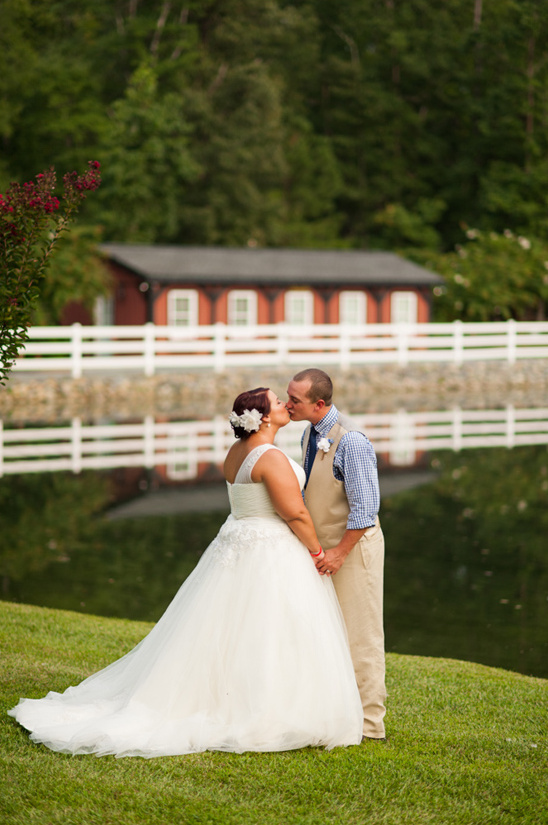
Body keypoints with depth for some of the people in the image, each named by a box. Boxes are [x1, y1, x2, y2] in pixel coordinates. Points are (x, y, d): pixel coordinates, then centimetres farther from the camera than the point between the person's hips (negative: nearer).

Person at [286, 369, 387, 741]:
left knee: (360, 634, -1)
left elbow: (365, 506, -22)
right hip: (324, 545, 9)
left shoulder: (351, 441, -22)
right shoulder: (310, 434, 5)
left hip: (354, 546, -9)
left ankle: (369, 723, 8)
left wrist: (340, 552, -21)